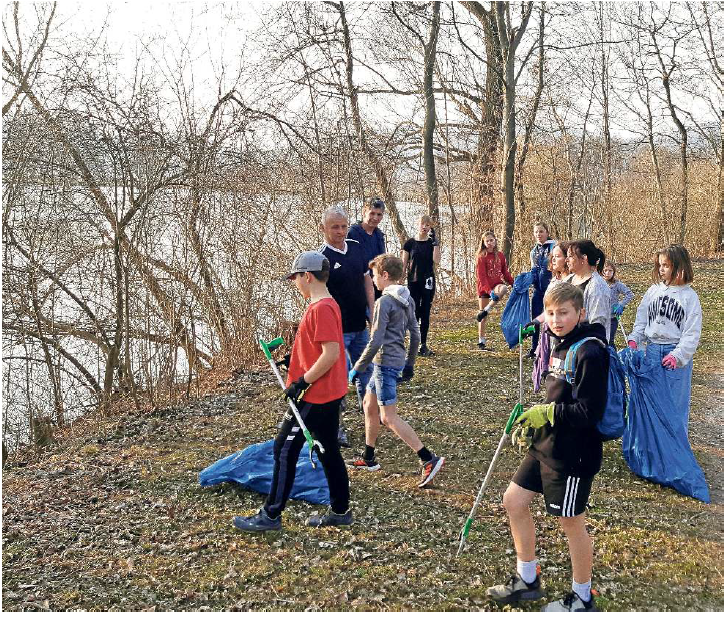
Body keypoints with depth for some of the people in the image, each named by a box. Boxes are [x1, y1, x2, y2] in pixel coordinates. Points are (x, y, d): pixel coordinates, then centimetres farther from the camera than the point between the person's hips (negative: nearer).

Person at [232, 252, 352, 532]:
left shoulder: (320, 308, -20)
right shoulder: (328, 305, 12)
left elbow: (331, 353, -25)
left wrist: (301, 382, -20)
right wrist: (295, 360, 13)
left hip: (314, 396, -10)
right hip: (330, 393, 10)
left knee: (284, 450, -1)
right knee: (329, 451, 16)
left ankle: (271, 515, 8)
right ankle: (340, 511, 24)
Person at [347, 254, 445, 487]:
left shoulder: (384, 302, -17)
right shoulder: (406, 299, 9)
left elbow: (375, 342, -20)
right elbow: (415, 335, 13)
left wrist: (357, 368, -12)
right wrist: (409, 363, 23)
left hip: (386, 362, -10)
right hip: (397, 361, 10)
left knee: (389, 418, -6)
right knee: (369, 405, 19)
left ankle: (429, 459, -9)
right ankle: (368, 458, 28)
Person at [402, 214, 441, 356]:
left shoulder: (432, 243, 5)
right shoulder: (410, 243, 3)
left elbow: (436, 261, -11)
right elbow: (404, 264, 4)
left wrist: (435, 241, -12)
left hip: (428, 282, 1)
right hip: (413, 282, -1)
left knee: (425, 314, 5)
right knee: (414, 313, -1)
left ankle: (424, 345, 11)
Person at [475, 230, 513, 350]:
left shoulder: (500, 255, 9)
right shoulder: (481, 257, -6)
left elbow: (505, 272, 16)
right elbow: (481, 276, -13)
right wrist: (489, 291, -23)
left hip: (496, 284, 3)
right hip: (484, 287, -3)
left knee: (504, 289, -34)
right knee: (483, 317, -1)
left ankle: (485, 311, -20)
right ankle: (481, 341, 9)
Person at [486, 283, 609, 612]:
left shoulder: (590, 353, -20)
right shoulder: (560, 344, 8)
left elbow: (589, 412, -23)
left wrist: (547, 412, -17)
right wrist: (532, 417, 7)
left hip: (573, 452, -9)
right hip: (546, 444, 9)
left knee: (571, 522, 5)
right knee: (514, 500, 13)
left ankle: (582, 598, 27)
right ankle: (527, 581, 30)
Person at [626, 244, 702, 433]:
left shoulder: (689, 296, -5)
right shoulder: (653, 291, 6)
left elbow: (692, 333, -9)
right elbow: (641, 319, 10)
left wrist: (678, 355, -19)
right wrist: (634, 340, -6)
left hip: (677, 355, -4)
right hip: (652, 351, 4)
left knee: (675, 403, 3)